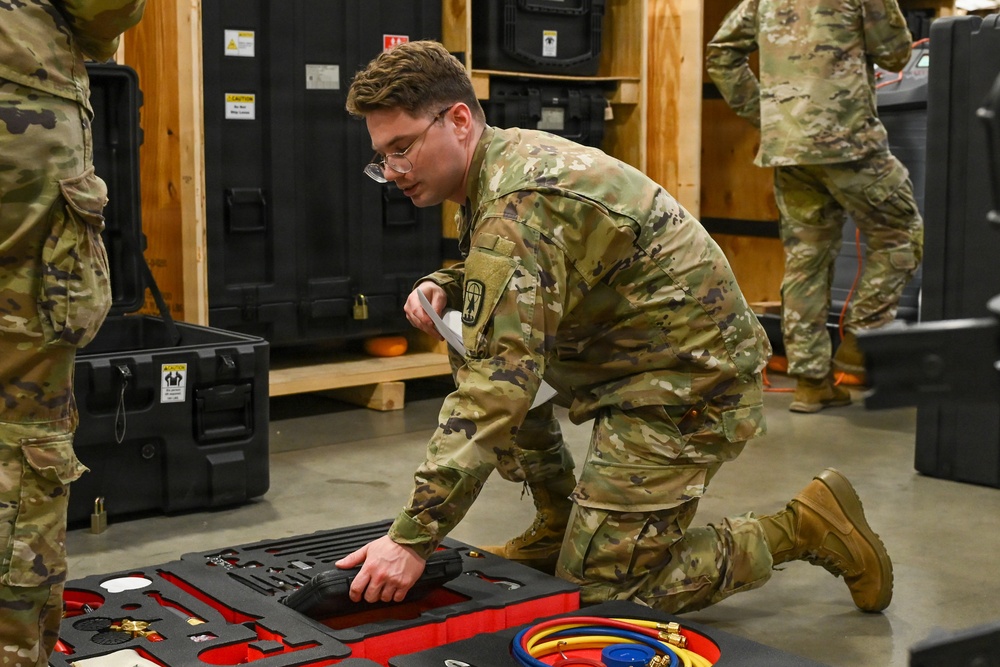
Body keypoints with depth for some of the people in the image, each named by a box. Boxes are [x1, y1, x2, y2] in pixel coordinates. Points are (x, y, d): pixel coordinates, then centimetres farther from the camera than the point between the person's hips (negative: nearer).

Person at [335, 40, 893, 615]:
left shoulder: (518, 206, -26)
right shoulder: (511, 154, 4)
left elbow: (498, 388, -32)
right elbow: (508, 281, 22)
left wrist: (413, 537, -31)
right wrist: (442, 286, -2)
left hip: (684, 386, -10)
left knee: (599, 593, -2)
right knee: (473, 347, 11)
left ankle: (804, 528, 5)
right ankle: (557, 523, 18)